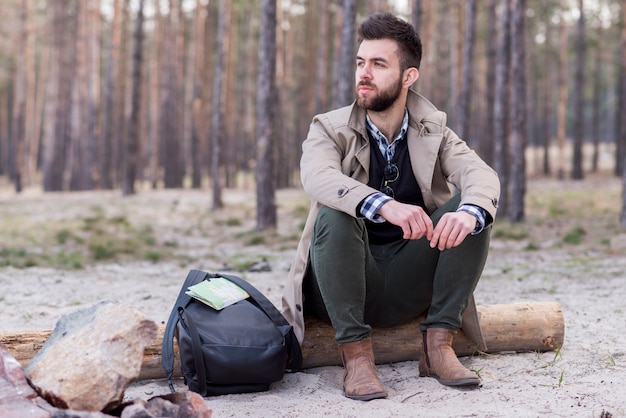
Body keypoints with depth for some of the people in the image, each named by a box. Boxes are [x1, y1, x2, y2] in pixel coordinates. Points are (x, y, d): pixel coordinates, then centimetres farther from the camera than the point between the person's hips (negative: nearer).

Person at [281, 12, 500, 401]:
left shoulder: (433, 131, 3)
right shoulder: (330, 129, -5)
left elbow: (482, 174, -16)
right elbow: (319, 178, -28)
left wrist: (469, 212, -41)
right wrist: (385, 206, -47)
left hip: (410, 283, 2)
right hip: (347, 286, -2)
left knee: (472, 211, -18)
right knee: (335, 214, -31)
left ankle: (438, 343, -15)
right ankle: (356, 354, -26)